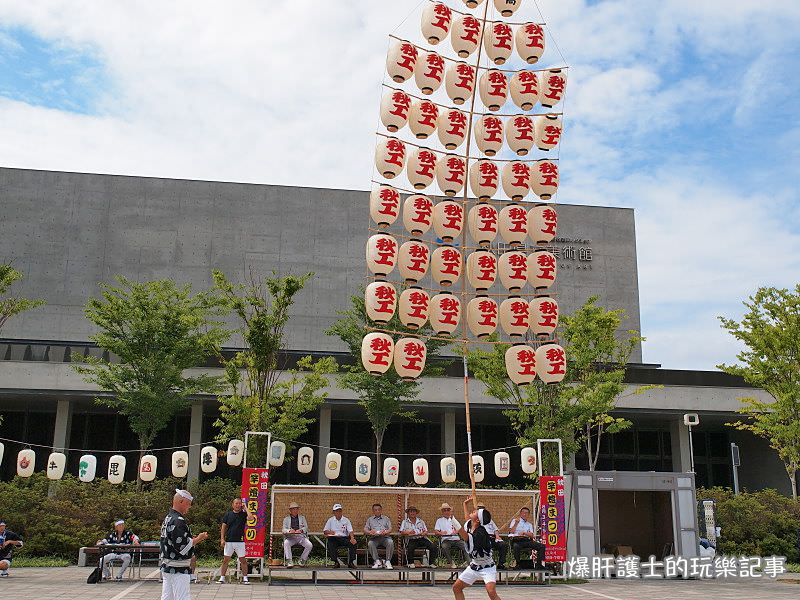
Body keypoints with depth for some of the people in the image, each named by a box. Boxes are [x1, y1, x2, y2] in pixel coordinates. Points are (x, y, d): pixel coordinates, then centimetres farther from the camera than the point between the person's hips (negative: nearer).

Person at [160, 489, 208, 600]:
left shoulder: (168, 518, 13)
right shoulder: (178, 521, -20)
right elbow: (182, 546, -24)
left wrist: (193, 538, 15)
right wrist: (198, 539, -12)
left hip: (166, 566, 10)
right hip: (178, 569, -10)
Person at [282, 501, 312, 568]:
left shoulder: (302, 518, 19)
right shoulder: (286, 519, 15)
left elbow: (306, 527, 8)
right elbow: (284, 530, 4)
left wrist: (301, 530, -15)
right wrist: (289, 530, -20)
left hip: (301, 537, 1)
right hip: (290, 537, -1)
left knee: (310, 545, -25)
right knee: (286, 543, -35)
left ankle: (302, 560, -7)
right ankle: (289, 561, -30)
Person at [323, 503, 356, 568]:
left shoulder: (346, 520, 13)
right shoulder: (330, 520, 16)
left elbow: (350, 531, 1)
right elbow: (325, 531, 13)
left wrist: (352, 538, -21)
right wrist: (329, 532, -12)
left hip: (344, 538, 0)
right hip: (334, 538, 0)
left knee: (353, 543, -29)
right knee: (330, 544, -34)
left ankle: (351, 562, -20)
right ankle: (336, 562, -22)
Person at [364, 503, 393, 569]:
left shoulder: (386, 518, 25)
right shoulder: (370, 519, 26)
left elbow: (390, 529, 11)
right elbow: (365, 529, 13)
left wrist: (386, 532, -13)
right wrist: (370, 532, -11)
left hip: (385, 537, 0)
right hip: (374, 538, 0)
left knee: (390, 542, -33)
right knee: (370, 543, -34)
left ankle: (387, 562, -25)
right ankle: (377, 561, -25)